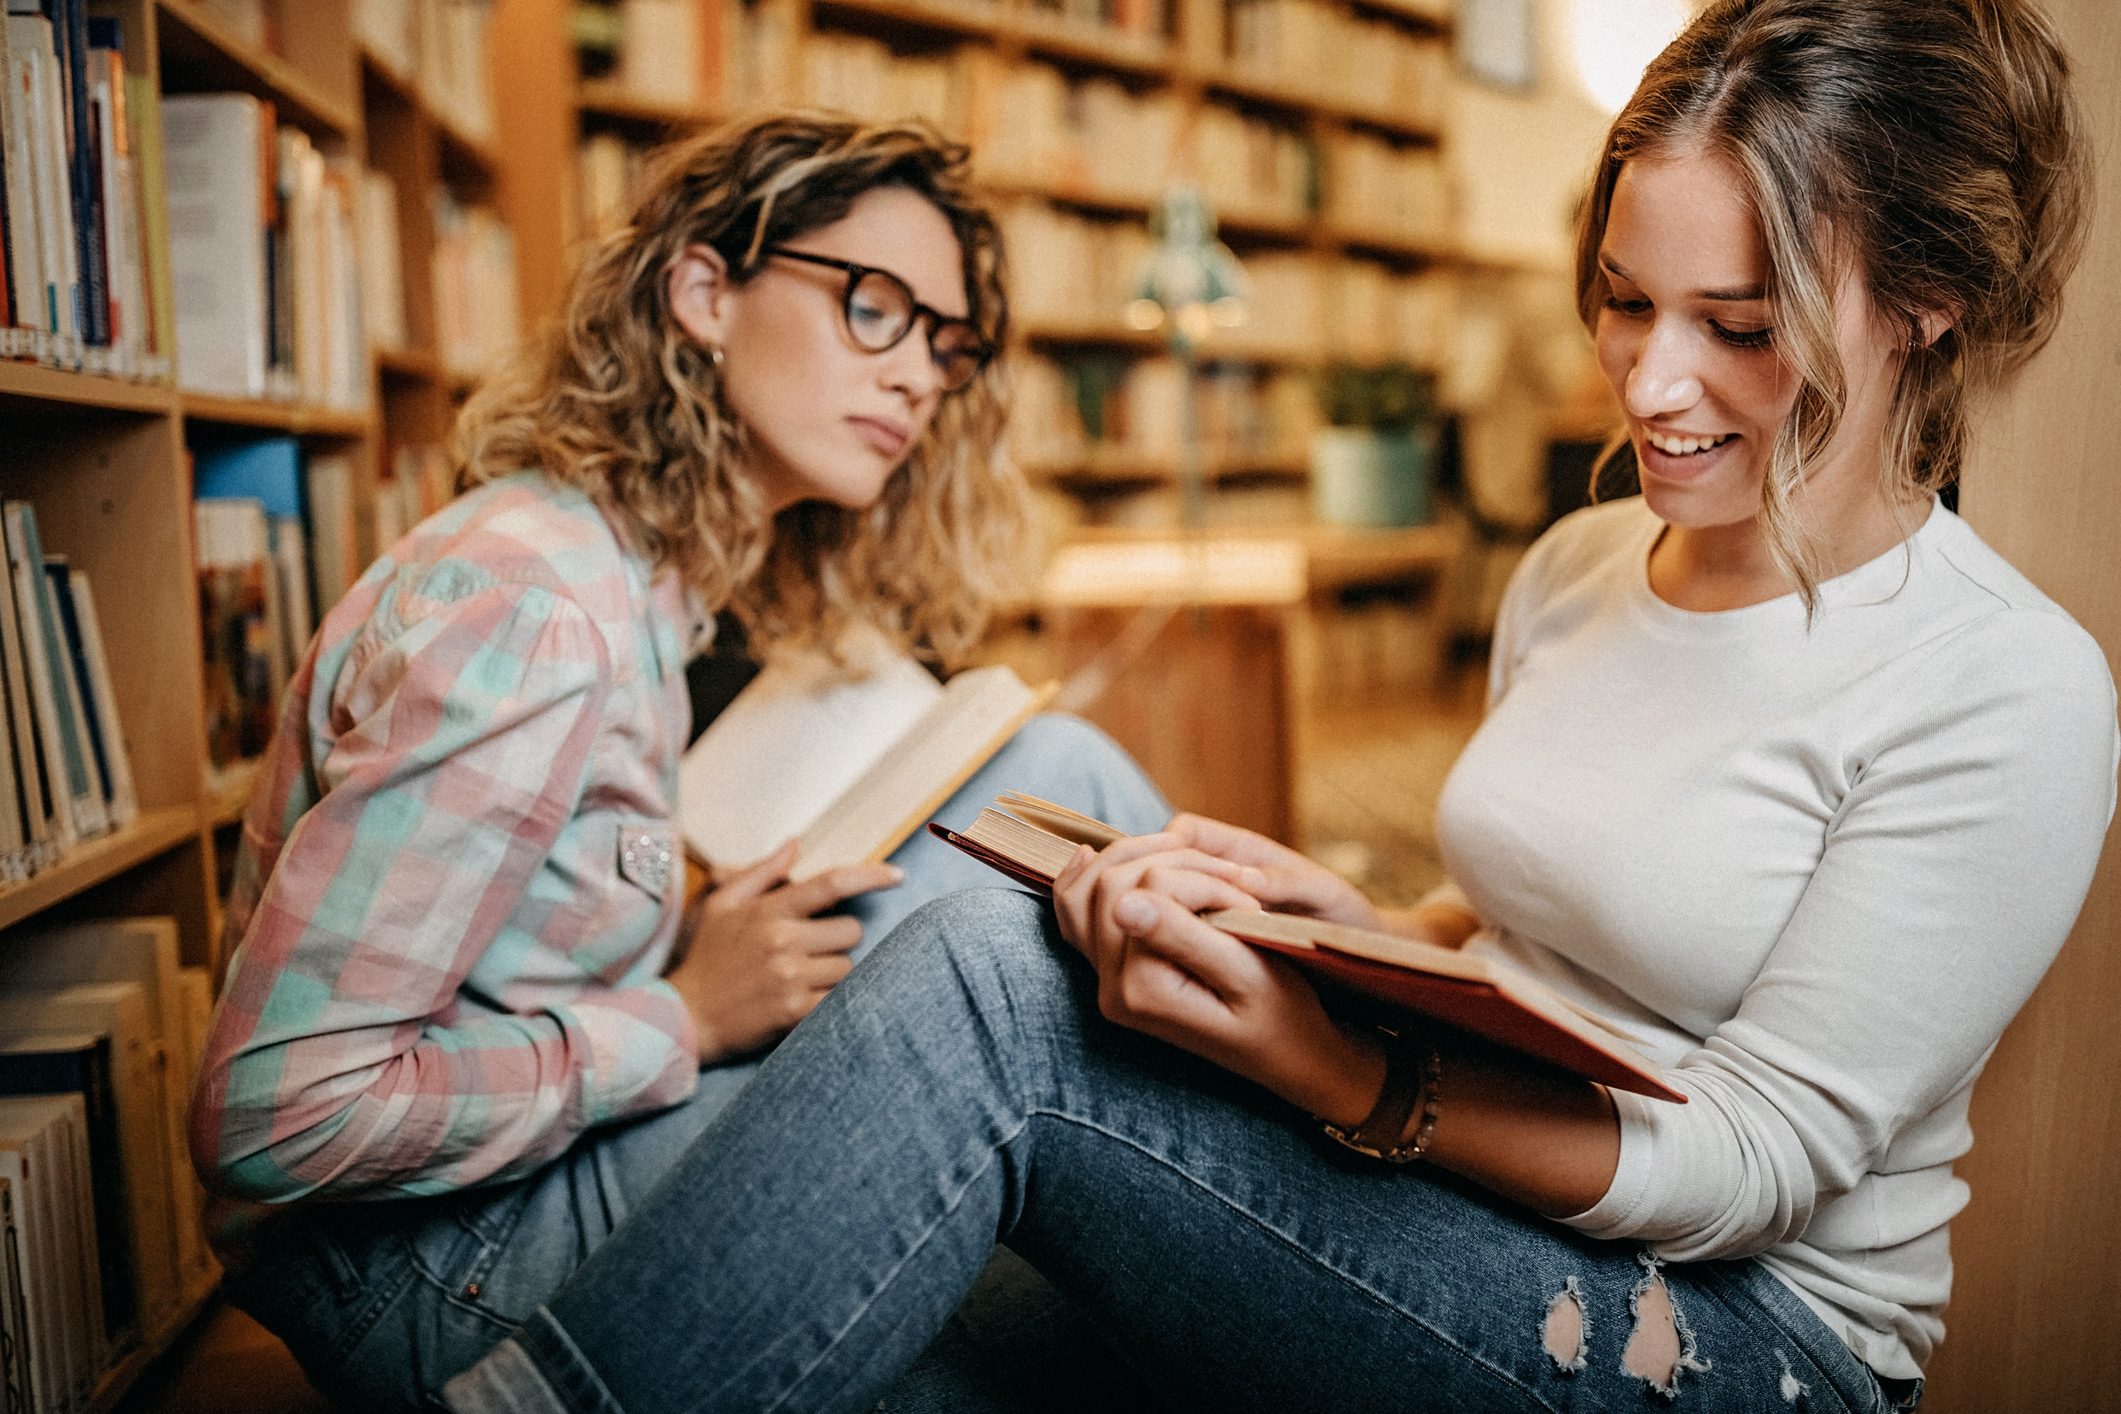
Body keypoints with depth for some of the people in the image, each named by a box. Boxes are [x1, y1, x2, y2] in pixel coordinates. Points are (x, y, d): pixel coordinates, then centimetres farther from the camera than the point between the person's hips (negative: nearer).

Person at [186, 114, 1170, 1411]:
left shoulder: (642, 583, 6)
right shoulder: (528, 607, -22)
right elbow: (271, 1118, -22)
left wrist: (718, 944, -7)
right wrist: (687, 1018, -18)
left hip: (544, 1168, 8)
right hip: (429, 1283, -8)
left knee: (1055, 770, -3)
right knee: (1056, 793, -19)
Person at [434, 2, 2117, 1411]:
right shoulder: (1578, 566, 7)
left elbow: (1747, 1164, -16)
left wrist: (1330, 1064, -30)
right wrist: (1355, 928, -7)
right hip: (1480, 1220, 6)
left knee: (997, 986, -28)